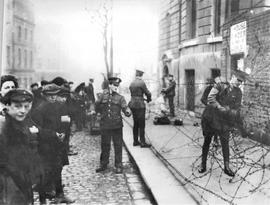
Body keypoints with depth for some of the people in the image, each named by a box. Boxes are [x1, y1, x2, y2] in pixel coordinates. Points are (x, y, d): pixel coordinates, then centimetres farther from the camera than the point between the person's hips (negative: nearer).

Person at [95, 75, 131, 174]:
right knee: (105, 145, 11)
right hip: (105, 125, 1)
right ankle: (103, 165, 26)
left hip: (117, 125, -1)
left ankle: (118, 166, 15)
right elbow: (97, 106, 16)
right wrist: (102, 113, 4)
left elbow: (125, 107, -10)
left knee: (118, 146, 4)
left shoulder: (120, 97, 1)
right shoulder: (103, 95, 5)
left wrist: (128, 112, -29)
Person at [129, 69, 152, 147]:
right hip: (139, 105, -8)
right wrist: (149, 99, 15)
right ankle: (143, 143, -1)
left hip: (132, 104, 8)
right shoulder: (141, 83, -12)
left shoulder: (131, 83, 11)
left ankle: (135, 141, 18)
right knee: (141, 125, -3)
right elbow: (147, 93, -6)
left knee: (135, 124, 13)